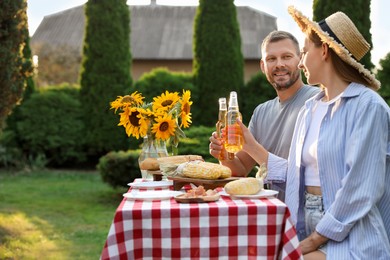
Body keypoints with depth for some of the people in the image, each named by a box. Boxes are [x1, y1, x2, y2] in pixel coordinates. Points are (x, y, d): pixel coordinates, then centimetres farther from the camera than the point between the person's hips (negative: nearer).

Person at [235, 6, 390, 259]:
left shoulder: (367, 106, -11)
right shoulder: (309, 110, 13)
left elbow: (361, 189, -16)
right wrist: (251, 146, 16)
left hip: (349, 239, -6)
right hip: (308, 231, 7)